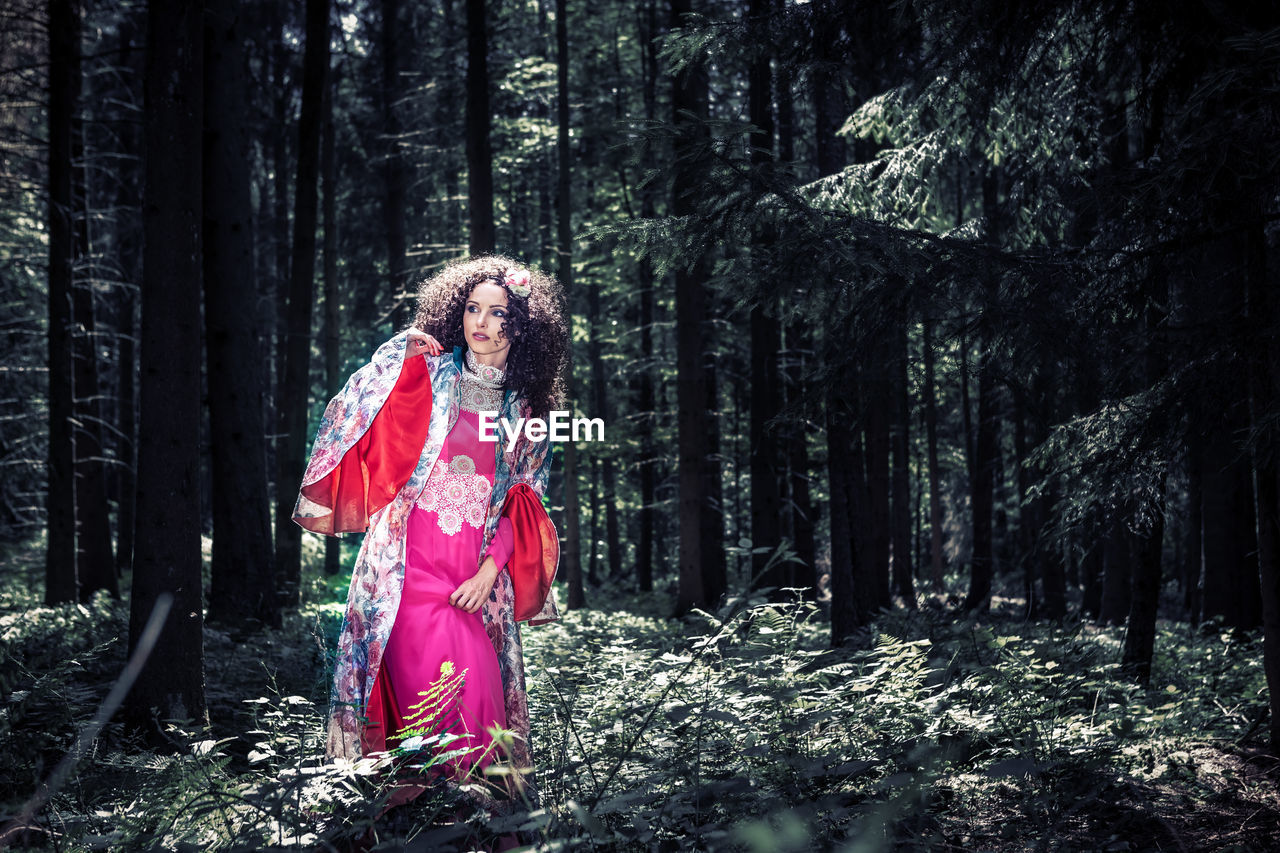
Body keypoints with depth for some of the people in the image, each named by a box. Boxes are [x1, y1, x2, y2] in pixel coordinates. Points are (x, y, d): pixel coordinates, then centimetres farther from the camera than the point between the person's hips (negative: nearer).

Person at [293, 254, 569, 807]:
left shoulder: (526, 409, 14)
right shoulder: (428, 375, 6)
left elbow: (523, 502, 11)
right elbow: (351, 425, -5)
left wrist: (491, 569, -2)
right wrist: (398, 358, -13)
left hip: (477, 577, 2)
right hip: (411, 565, -2)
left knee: (480, 696, -5)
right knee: (432, 695, -15)